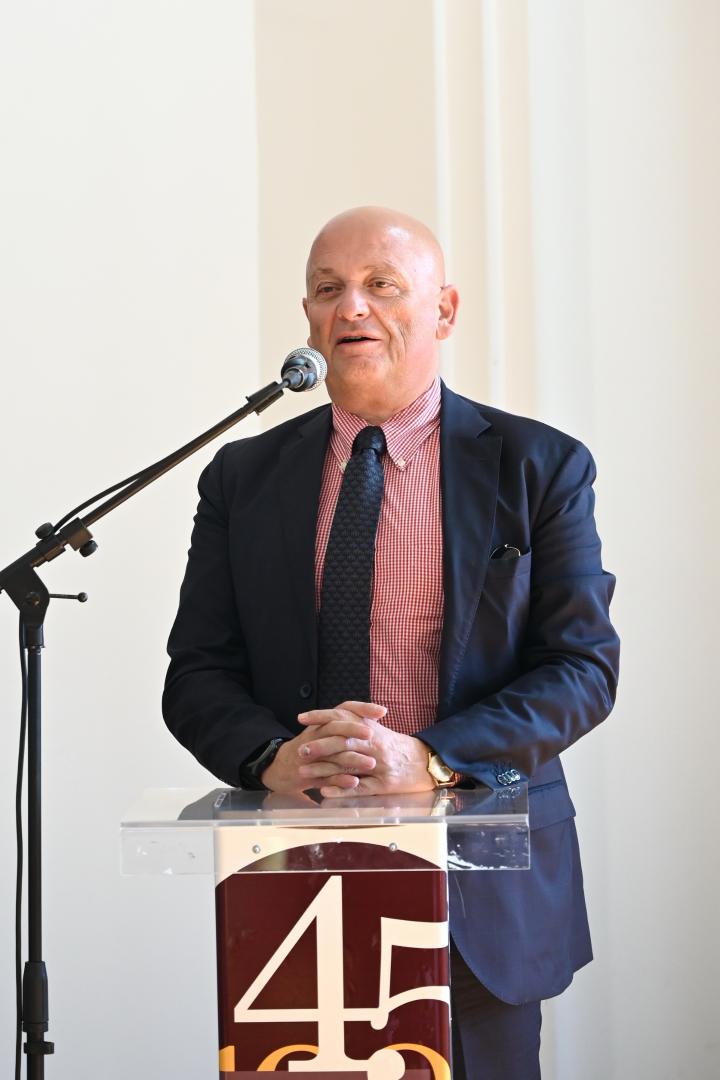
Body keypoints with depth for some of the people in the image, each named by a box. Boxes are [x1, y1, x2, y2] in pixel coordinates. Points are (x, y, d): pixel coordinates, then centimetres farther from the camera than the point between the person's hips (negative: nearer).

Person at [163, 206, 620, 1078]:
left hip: (486, 898, -1)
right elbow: (196, 676, 5)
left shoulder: (541, 467, 0)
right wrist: (272, 758, -17)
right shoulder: (242, 477, 7)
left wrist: (430, 759, -21)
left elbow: (583, 666, -6)